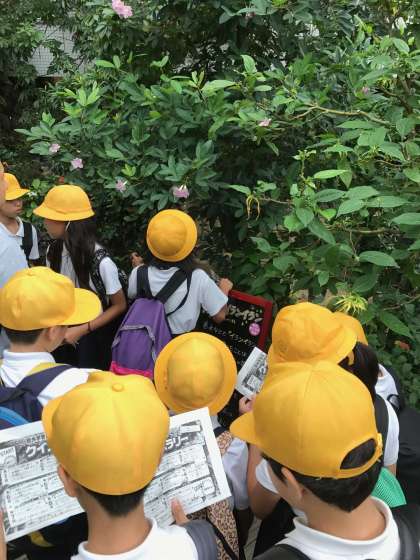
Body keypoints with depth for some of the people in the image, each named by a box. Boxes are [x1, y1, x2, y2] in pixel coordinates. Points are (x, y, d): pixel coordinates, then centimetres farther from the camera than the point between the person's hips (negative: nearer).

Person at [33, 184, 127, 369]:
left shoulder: (101, 262, -28)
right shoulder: (53, 251, -12)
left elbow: (120, 305, -15)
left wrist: (82, 330, -19)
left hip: (95, 337, -4)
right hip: (65, 332, 5)